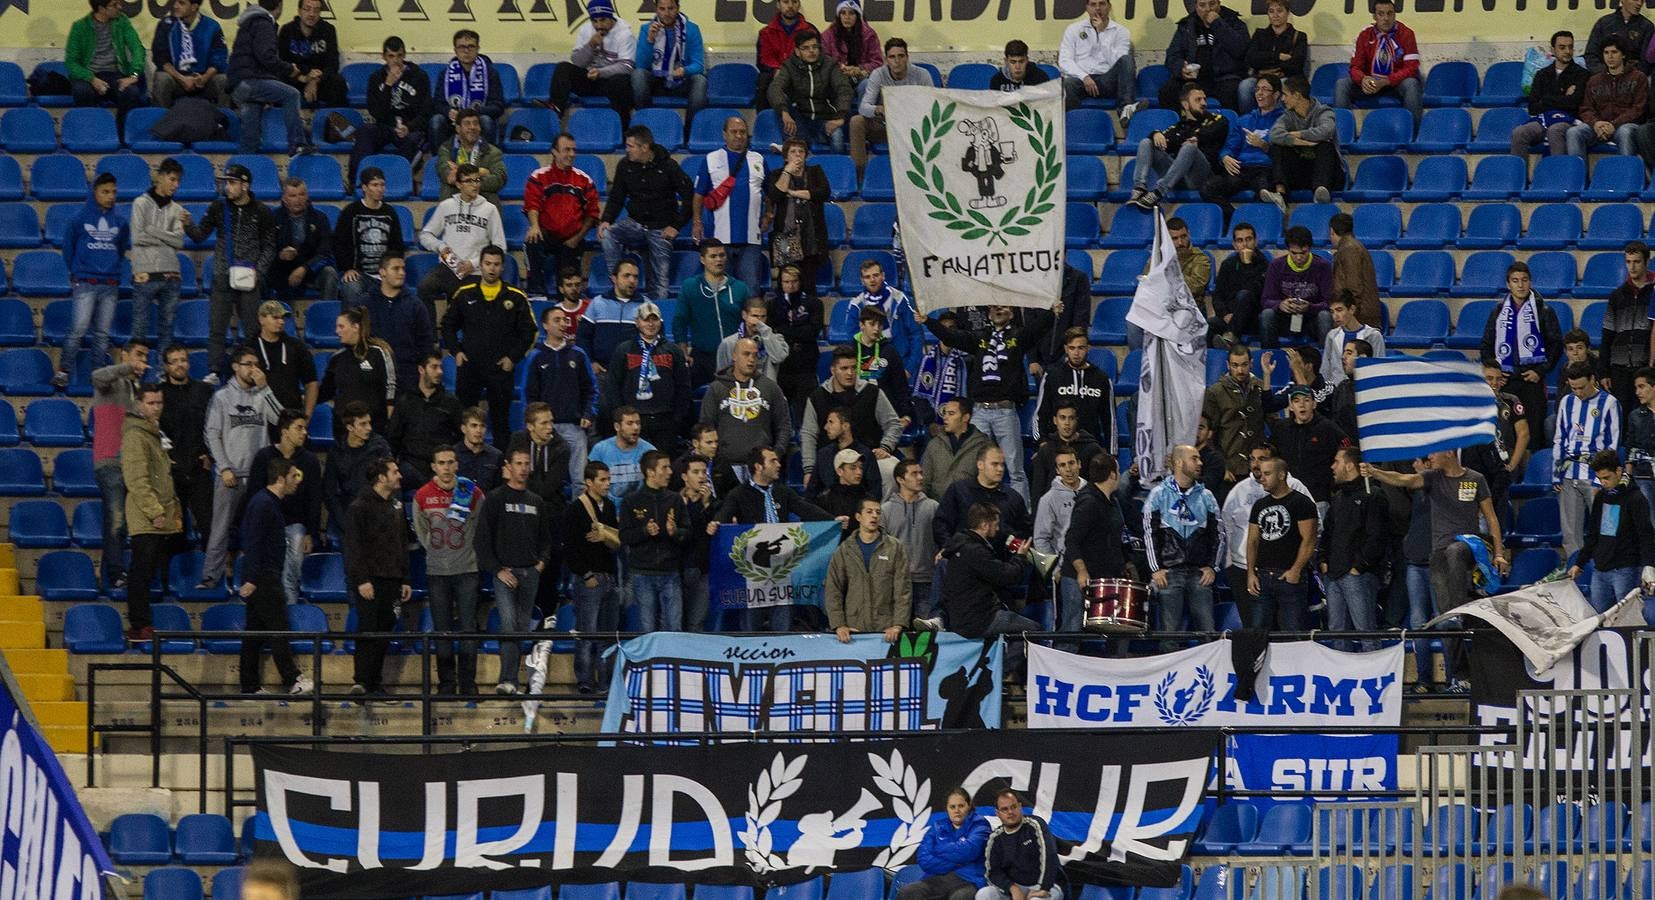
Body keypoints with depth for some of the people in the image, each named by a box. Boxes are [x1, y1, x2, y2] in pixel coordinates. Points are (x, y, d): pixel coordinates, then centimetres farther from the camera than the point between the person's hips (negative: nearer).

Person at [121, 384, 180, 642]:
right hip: (144, 521, -9)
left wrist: (175, 511, 20)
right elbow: (137, 480, -18)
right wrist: (155, 512, -20)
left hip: (161, 519, 9)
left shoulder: (154, 433, 20)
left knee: (154, 572, 10)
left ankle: (141, 625, 15)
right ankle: (140, 626, -9)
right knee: (142, 572, -9)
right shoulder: (135, 435, -10)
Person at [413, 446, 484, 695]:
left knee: (468, 628, -4)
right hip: (436, 571, 1)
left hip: (467, 569, -1)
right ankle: (446, 682, 8)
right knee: (442, 630, 3)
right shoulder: (422, 496, 1)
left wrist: (469, 551, 3)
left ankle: (468, 683, 0)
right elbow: (421, 532, 12)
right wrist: (437, 551, 8)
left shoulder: (472, 493, -3)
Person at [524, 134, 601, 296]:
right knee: (531, 243, -35)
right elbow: (531, 205, -9)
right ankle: (536, 291, -27)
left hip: (571, 241, 3)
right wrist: (535, 226, -29)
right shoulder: (539, 176, 2)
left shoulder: (584, 180, 8)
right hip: (547, 233, -3)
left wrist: (578, 237, -6)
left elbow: (592, 213, 7)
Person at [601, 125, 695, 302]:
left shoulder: (668, 166, -9)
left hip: (660, 228, -3)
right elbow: (616, 198, 5)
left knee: (660, 284, -8)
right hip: (635, 224, 3)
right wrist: (605, 220, -13)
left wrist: (676, 226, -12)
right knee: (607, 235, -26)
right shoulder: (625, 165, 0)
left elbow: (689, 196, -5)